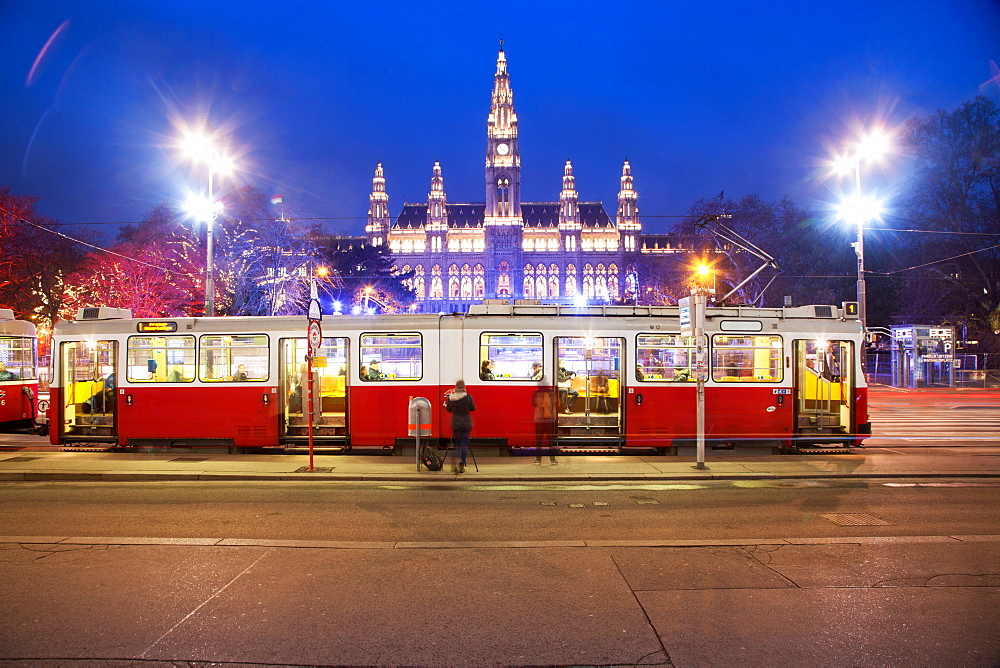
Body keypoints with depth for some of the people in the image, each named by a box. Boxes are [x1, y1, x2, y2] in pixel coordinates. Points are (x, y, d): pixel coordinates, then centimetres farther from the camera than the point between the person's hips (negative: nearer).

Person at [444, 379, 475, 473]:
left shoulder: (451, 397, -6)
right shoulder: (468, 397, -11)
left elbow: (449, 410, 5)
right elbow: (473, 408, -1)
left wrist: (446, 403, 20)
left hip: (456, 424, 1)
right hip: (466, 424, -1)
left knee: (457, 444, 15)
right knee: (464, 444, 4)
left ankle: (457, 462, 5)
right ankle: (462, 465, 0)